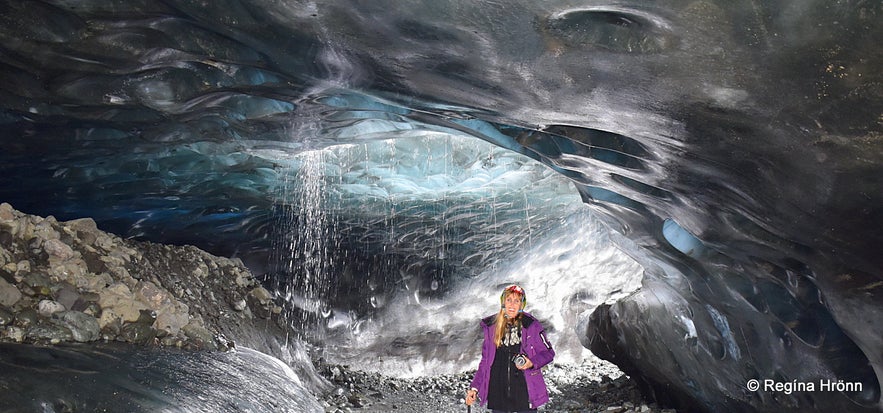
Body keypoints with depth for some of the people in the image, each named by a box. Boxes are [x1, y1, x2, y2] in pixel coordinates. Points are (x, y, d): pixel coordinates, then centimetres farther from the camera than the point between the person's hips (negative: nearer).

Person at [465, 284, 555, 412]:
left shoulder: (531, 325, -3)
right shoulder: (491, 326, 5)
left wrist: (532, 363, -13)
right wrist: (474, 387, 7)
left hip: (524, 391, -2)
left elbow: (548, 352, 5)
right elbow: (485, 360, 12)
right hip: (497, 392, 2)